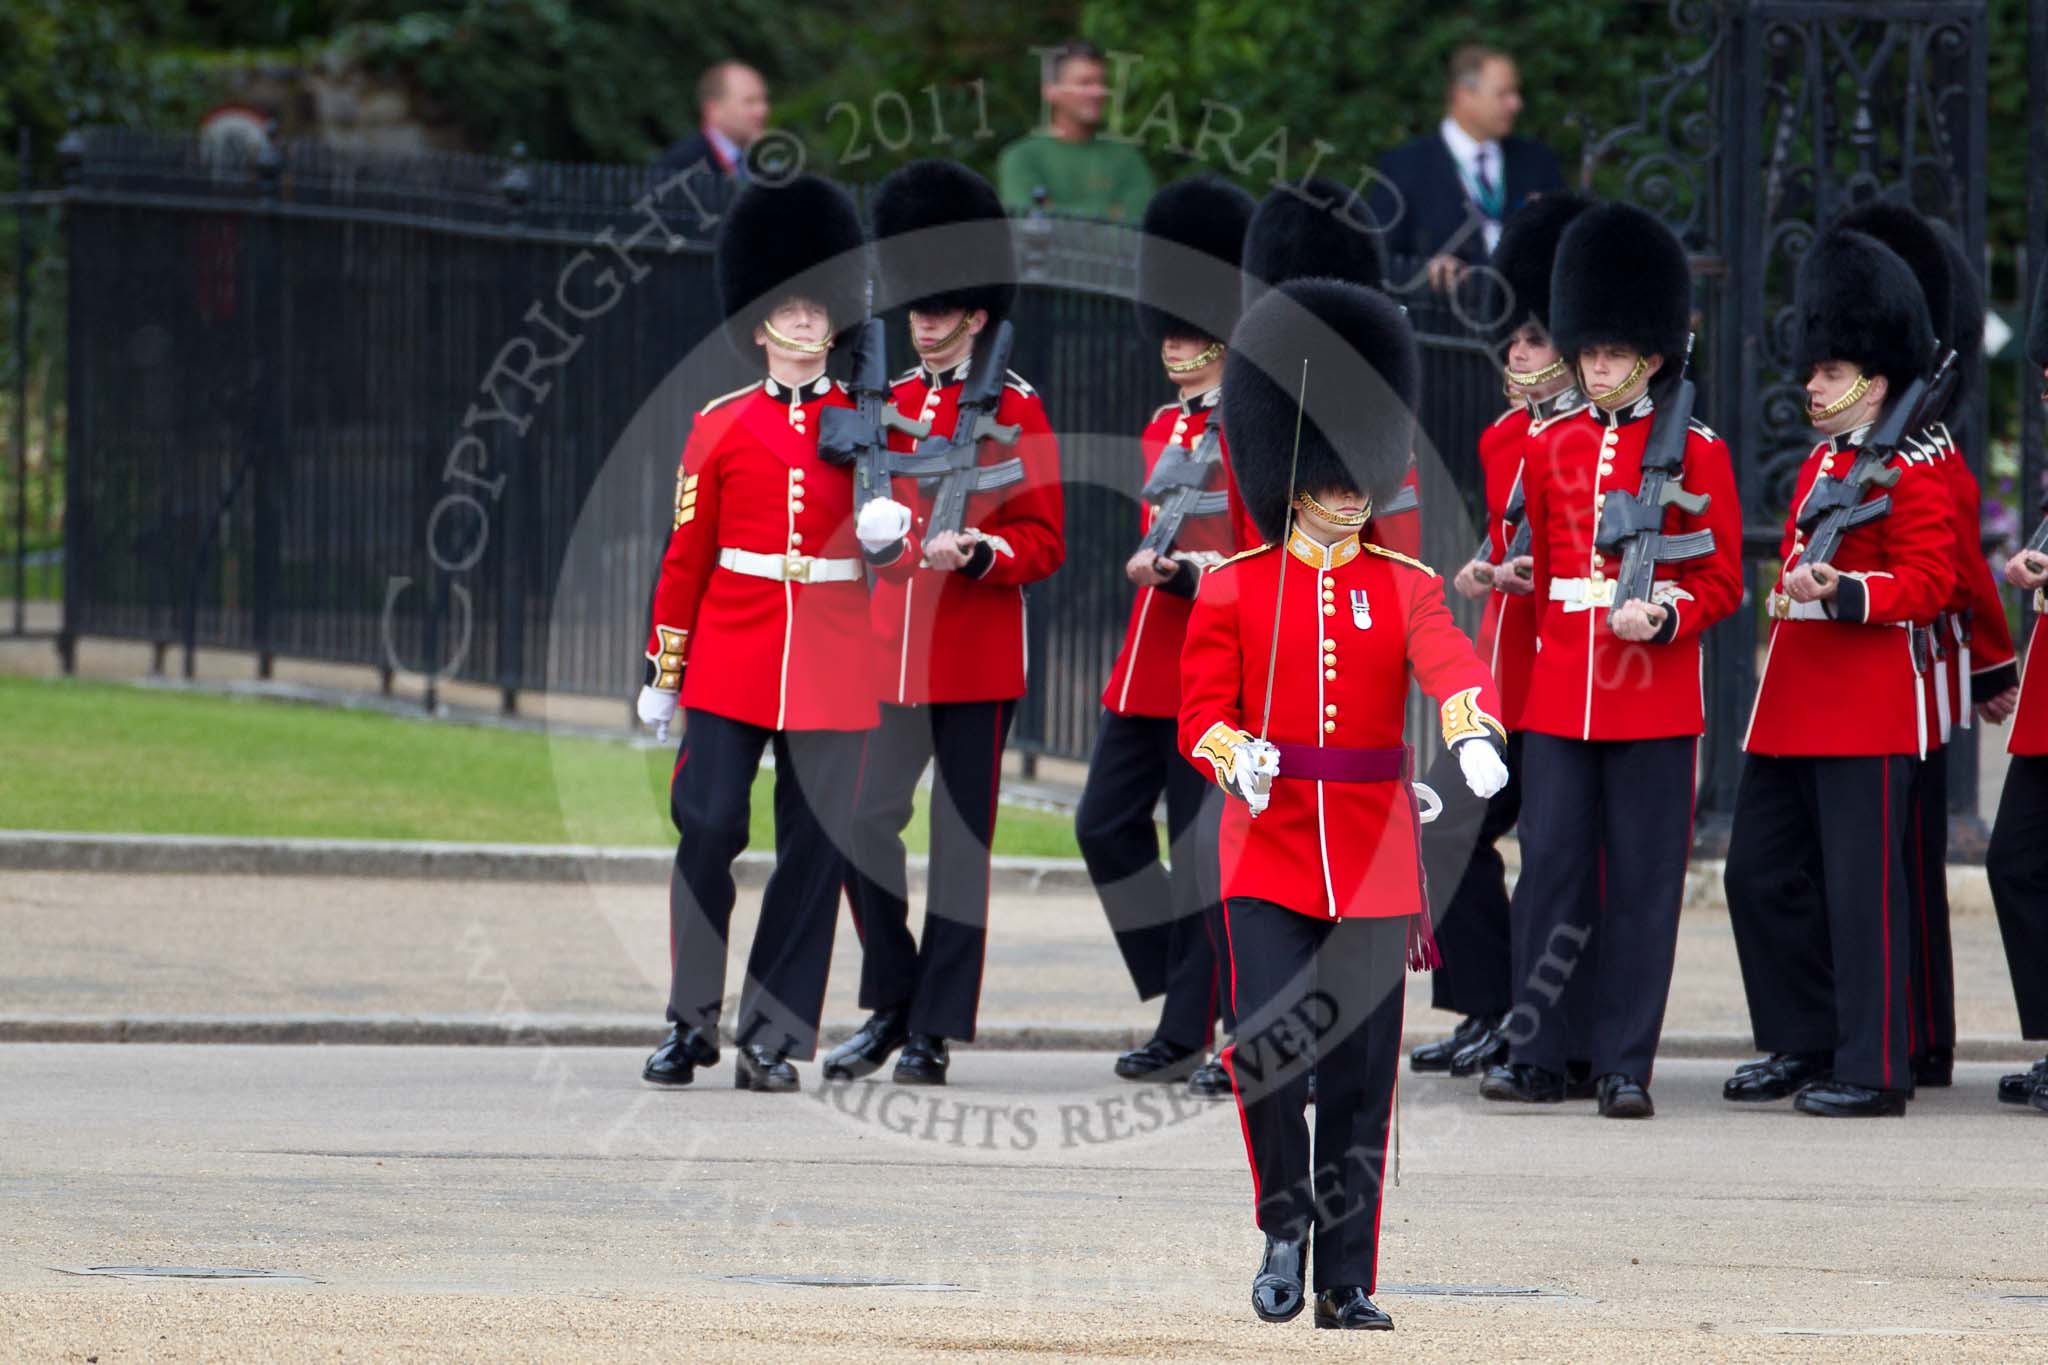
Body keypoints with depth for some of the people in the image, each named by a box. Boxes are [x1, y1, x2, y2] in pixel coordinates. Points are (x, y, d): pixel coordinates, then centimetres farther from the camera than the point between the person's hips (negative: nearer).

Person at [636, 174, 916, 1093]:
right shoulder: (721, 425, 6)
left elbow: (899, 553, 7)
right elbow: (686, 555, 7)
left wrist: (891, 534, -17)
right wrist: (663, 670, 5)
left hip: (832, 672, 1)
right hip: (730, 663, -1)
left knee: (816, 850, -1)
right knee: (707, 830, -6)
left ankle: (775, 1039, 5)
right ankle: (691, 1023, 6)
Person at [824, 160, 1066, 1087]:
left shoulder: (1013, 409, -4)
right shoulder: (895, 401, 12)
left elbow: (1045, 542, -7)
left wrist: (977, 550, -22)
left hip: (977, 659, -5)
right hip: (892, 655, 5)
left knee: (960, 841, 0)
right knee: (863, 822, 0)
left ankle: (936, 1032, 5)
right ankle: (890, 1006, 13)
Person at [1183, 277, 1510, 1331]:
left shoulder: (1404, 589, 7)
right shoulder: (1233, 590, 5)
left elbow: (1451, 661, -13)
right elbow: (1202, 715, 3)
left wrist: (1473, 732, -35)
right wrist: (1234, 758, -20)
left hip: (1376, 860, 1)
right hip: (1271, 854, -1)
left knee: (1362, 1081, 1)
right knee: (1268, 1050, -16)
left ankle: (1349, 1283, 8)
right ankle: (1286, 1225, 7)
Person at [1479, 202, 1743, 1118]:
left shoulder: (1695, 453, 0)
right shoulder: (1553, 448, 10)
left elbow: (1722, 582, 1)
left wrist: (1663, 617, -16)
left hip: (1652, 696, -3)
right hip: (1560, 695, 3)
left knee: (1641, 883, 0)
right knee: (1551, 872, 0)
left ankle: (1625, 1067, 3)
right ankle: (1536, 1057, 4)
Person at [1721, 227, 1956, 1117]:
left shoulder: (1910, 469, -9)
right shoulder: (1820, 461, 17)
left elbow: (1929, 581, -16)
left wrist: (1842, 592, -28)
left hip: (1870, 711, -9)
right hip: (1794, 708, 9)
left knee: (1862, 888, -6)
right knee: (1761, 874, 9)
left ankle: (1874, 1069, -1)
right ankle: (1803, 1045, 19)